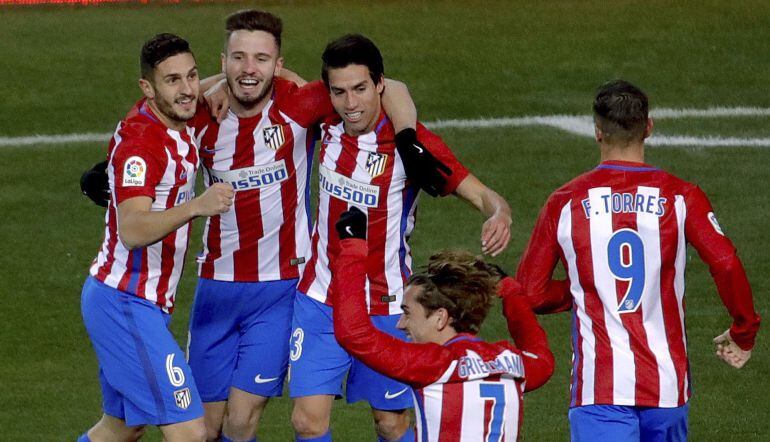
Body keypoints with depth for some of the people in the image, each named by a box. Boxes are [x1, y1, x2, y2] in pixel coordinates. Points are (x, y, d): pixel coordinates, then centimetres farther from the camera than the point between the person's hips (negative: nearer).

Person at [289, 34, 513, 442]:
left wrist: (498, 214, -45)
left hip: (386, 307, -3)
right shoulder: (327, 123, -5)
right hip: (321, 300, 3)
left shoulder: (409, 143, -18)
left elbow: (481, 195, -22)